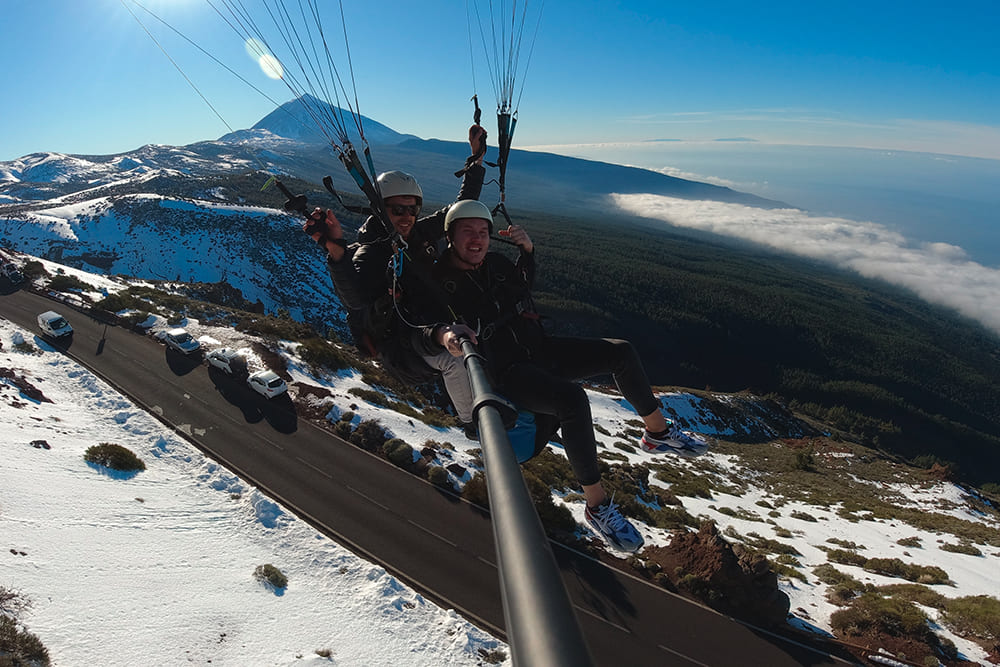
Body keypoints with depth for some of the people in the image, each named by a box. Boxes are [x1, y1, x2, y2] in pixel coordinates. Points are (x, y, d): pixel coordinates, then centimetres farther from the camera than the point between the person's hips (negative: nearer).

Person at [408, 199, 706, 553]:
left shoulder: (495, 263, 8)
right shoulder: (437, 283, -10)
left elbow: (524, 284, 27)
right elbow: (416, 334, -23)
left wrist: (527, 250, 8)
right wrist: (442, 334, -46)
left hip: (539, 349, 7)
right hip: (507, 374, -7)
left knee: (621, 352, -2)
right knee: (572, 399, -34)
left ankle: (658, 431, 18)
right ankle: (596, 504, -16)